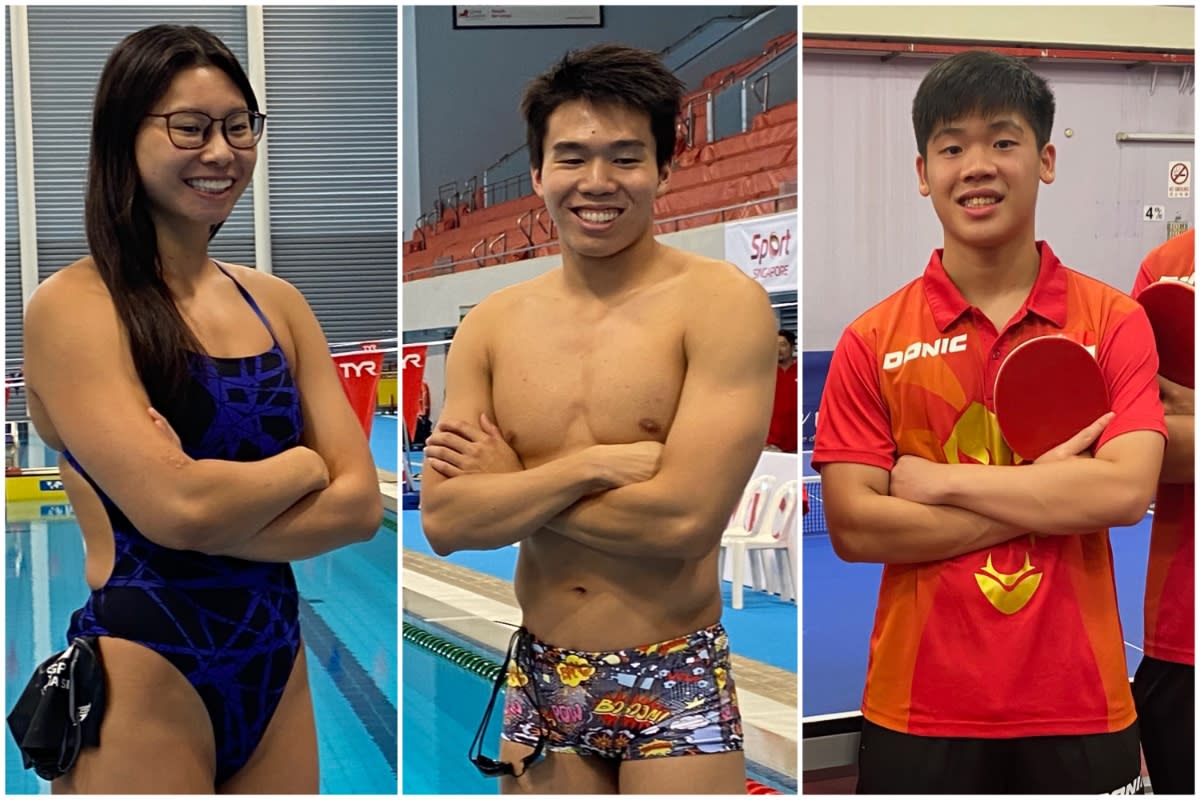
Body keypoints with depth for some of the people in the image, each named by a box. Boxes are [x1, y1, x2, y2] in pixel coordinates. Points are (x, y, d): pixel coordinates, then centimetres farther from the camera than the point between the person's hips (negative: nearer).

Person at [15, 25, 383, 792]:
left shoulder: (276, 302, 6)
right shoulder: (72, 305, -10)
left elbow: (360, 503, -2)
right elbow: (177, 507, -21)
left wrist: (215, 512, -15)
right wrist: (301, 465, -5)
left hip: (278, 664, 6)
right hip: (144, 679, -5)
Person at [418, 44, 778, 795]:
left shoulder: (723, 303, -13)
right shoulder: (491, 326, 0)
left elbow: (686, 517, -22)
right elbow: (444, 521, -7)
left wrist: (512, 484, -11)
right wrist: (599, 462, -19)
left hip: (678, 686, -4)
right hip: (539, 681, 4)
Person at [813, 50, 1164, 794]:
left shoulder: (1114, 319, -1)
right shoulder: (872, 340, -2)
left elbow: (1128, 490, -14)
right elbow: (853, 527, -10)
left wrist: (940, 482, -13)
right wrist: (1053, 493, -12)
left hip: (1079, 709, 1)